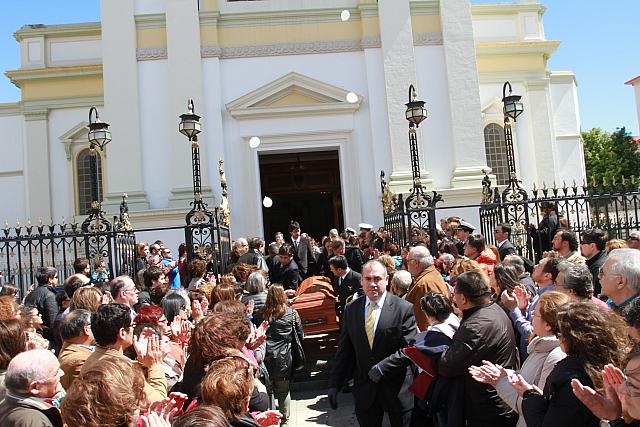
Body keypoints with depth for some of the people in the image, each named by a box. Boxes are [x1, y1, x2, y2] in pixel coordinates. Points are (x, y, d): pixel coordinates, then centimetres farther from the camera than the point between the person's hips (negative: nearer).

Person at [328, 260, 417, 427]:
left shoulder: (404, 309, -10)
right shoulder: (351, 309, 0)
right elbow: (344, 350, 3)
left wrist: (382, 367, -21)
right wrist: (334, 384, 0)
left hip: (396, 388, -2)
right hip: (364, 389, 3)